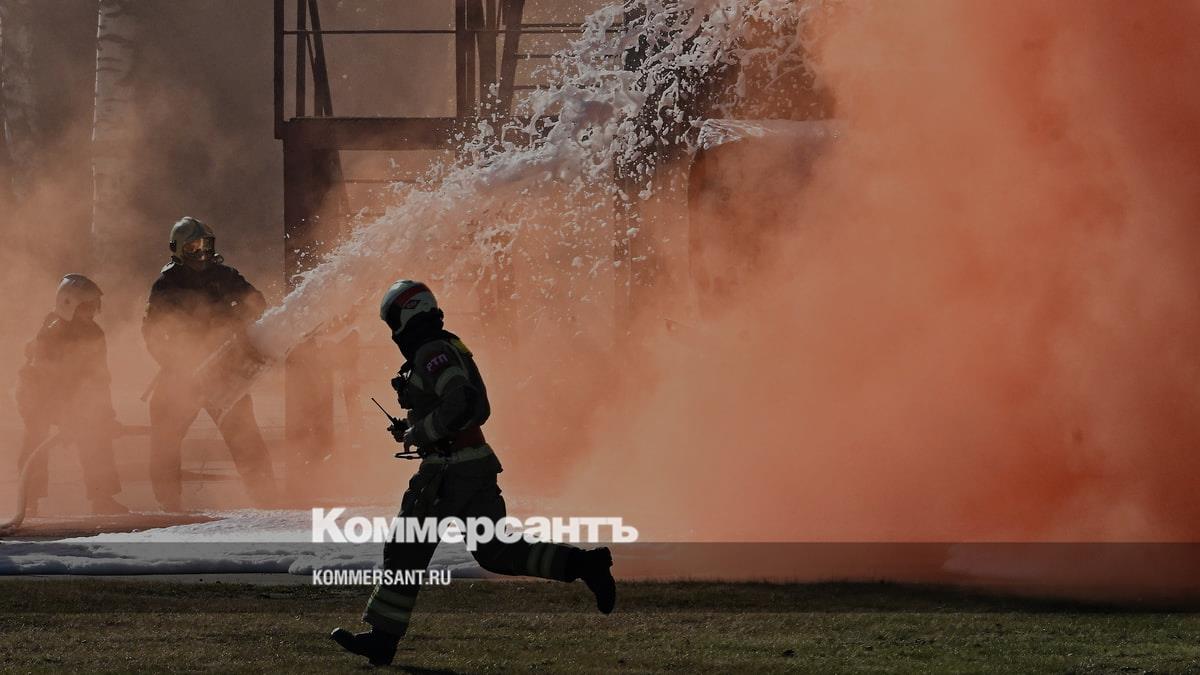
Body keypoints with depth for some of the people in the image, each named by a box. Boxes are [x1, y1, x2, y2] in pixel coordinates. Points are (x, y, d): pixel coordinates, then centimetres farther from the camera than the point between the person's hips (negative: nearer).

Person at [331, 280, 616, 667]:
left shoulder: (431, 353, -14)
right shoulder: (449, 349, 17)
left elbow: (459, 403, -29)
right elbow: (478, 410, 23)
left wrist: (417, 434, -16)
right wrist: (415, 428, 18)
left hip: (449, 470, -9)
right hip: (476, 462, 9)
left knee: (406, 552, 0)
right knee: (496, 552, 10)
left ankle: (383, 639, 5)